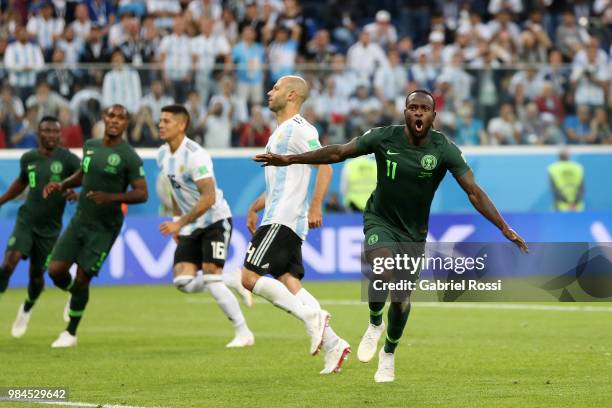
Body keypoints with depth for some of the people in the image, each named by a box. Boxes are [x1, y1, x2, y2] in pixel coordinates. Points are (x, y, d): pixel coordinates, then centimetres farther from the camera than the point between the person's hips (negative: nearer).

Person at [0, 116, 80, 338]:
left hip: (50, 228, -2)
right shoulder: (28, 158, 4)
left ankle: (27, 309, 41)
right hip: (26, 220, 2)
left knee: (37, 275, 10)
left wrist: (76, 193, -32)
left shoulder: (67, 159, -10)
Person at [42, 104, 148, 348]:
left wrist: (111, 197, -29)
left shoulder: (129, 157, -13)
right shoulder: (90, 146, 7)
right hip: (80, 220, 5)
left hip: (104, 228, -5)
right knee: (55, 270, -4)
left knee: (81, 279, -6)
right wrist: (62, 185, 7)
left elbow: (142, 194, -15)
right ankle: (76, 294, 30)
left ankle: (71, 333, 12)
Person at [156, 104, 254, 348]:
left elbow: (208, 198, -26)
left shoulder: (195, 155, -21)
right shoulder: (163, 154, 5)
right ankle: (232, 280, 16)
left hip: (215, 220, -8)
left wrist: (180, 223, -28)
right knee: (182, 282, -8)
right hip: (190, 227, 8)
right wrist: (177, 218, 15)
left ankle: (243, 333, -9)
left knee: (210, 276, -18)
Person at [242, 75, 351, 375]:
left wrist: (315, 207, -26)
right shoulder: (280, 132, 23)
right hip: (279, 220, 10)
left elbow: (325, 166, -19)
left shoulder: (299, 128, -9)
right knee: (288, 283, 4)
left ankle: (311, 315, -16)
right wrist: (255, 208, 28)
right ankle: (332, 344, 0)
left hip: (284, 220, -10)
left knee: (250, 276, -14)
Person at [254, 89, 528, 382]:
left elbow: (474, 192, -18)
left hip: (414, 233, 1)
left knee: (401, 301, 4)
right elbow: (339, 152, -6)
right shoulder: (384, 137, -15)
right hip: (380, 221, -1)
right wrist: (290, 159, -9)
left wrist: (505, 229, -25)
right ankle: (374, 323, 1)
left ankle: (389, 354, 34)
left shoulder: (444, 149, -16)